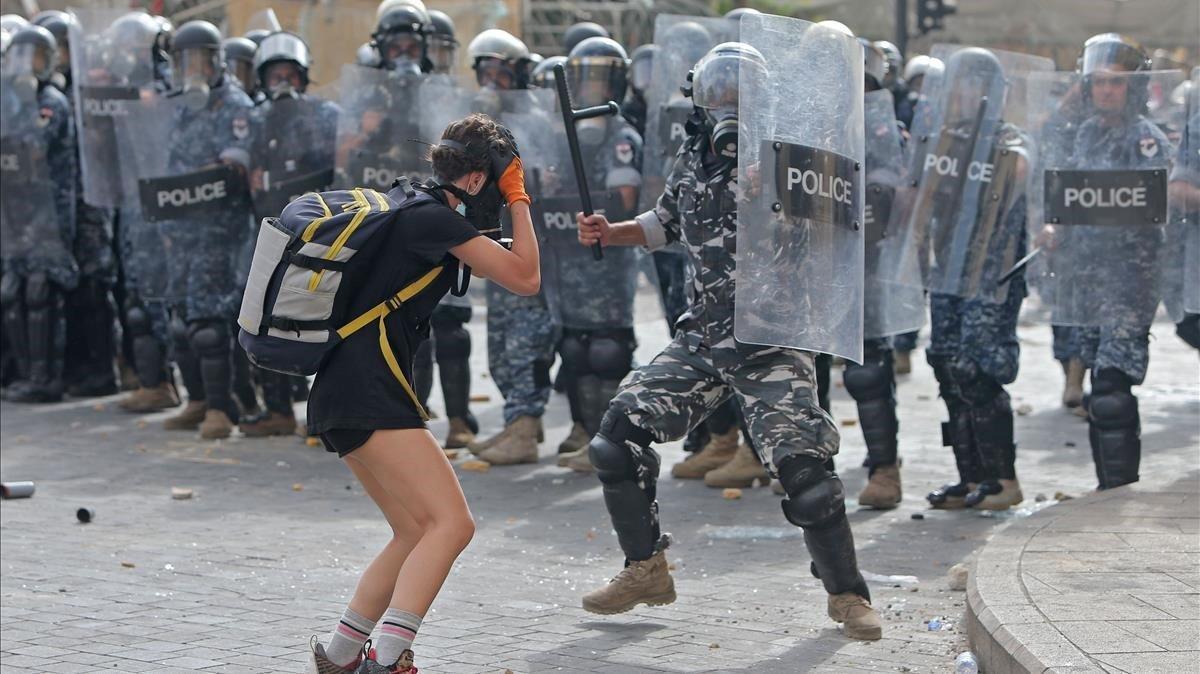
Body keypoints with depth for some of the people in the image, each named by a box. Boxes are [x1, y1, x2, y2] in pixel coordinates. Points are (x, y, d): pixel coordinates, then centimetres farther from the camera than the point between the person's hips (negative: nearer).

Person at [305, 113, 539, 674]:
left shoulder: (408, 208, 18)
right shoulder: (436, 217, -10)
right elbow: (525, 279, -6)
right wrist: (519, 198, 3)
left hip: (341, 395, 10)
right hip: (366, 395, -10)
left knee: (417, 532, 15)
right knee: (452, 524, -16)